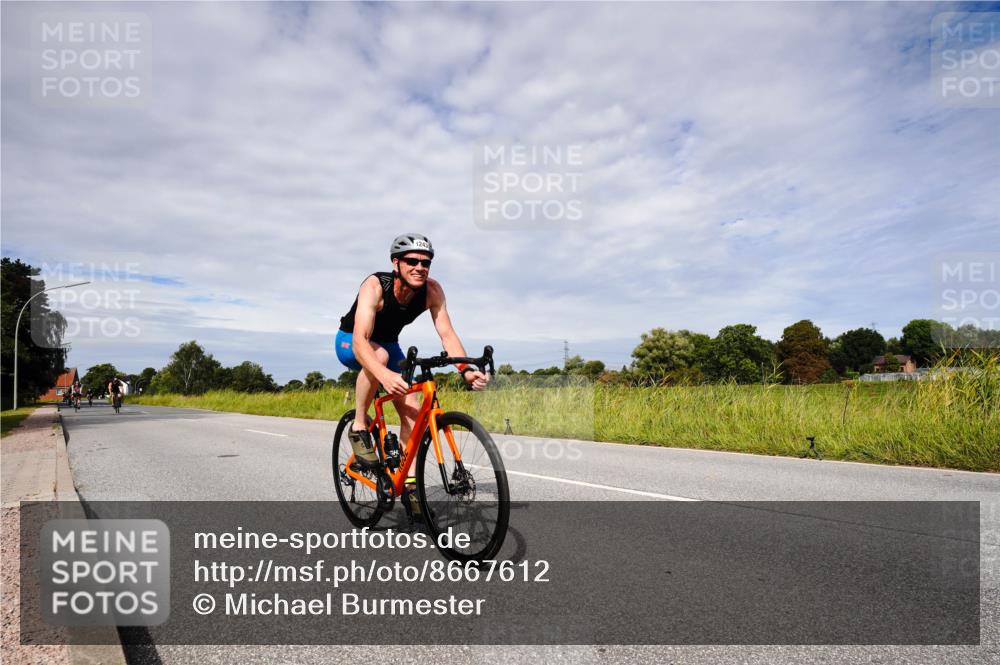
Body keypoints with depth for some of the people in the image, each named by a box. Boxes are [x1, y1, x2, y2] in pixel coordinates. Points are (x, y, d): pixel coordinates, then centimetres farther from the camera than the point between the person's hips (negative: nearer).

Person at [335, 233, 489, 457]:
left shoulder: (432, 291, -23)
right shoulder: (375, 286, -35)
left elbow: (447, 334, -27)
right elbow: (360, 342, -45)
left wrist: (466, 370, -45)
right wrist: (384, 375, -63)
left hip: (388, 343, 4)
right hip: (350, 342, -4)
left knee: (412, 411, -9)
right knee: (379, 356, -39)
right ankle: (359, 426, -19)